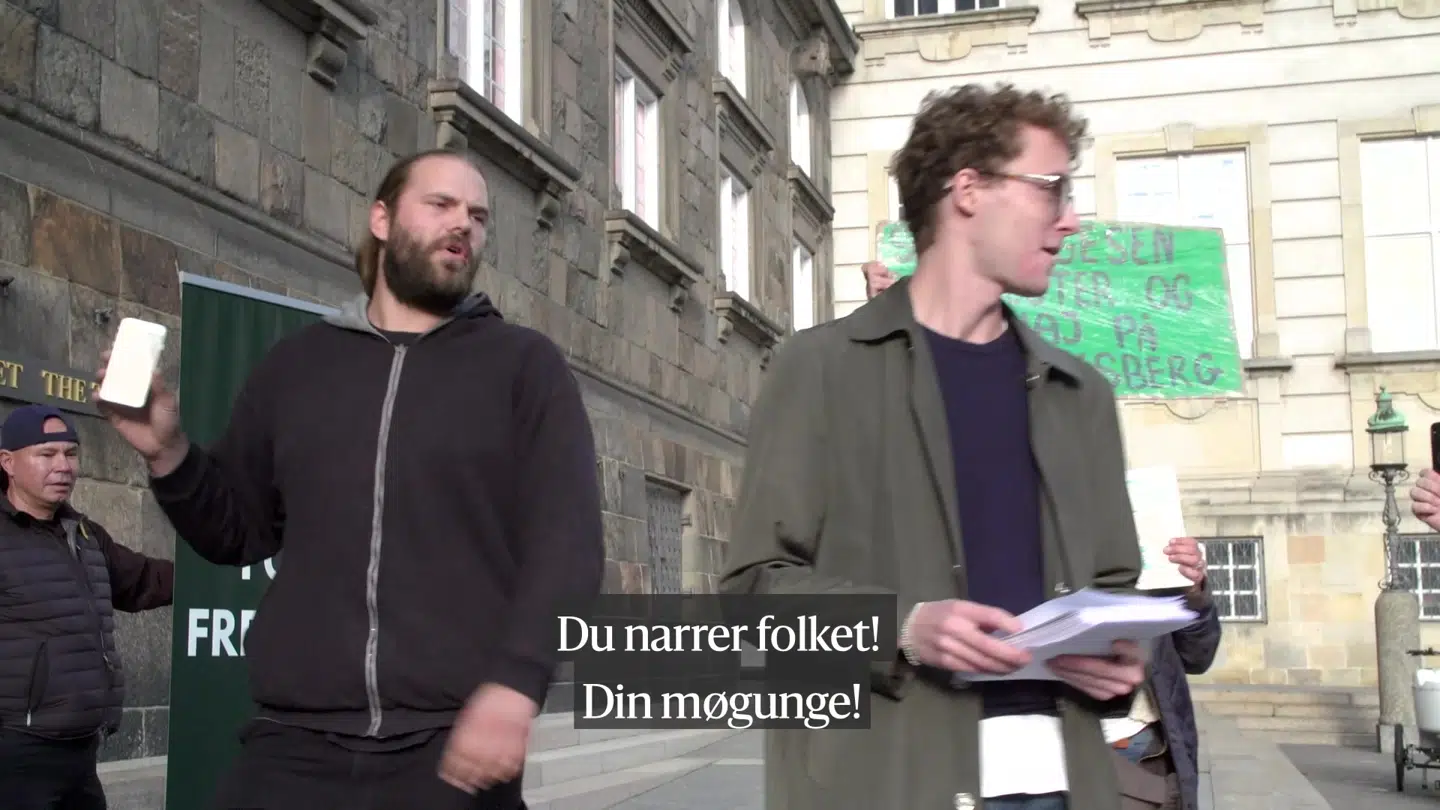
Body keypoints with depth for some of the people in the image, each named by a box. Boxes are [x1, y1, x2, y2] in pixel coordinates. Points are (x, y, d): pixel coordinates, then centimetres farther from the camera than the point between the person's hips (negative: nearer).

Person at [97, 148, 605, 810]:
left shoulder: (525, 364, 6)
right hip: (296, 739, 2)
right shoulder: (296, 363, 15)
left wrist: (515, 682, -18)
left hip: (457, 743, -2)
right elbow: (237, 531, 21)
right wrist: (167, 454, 2)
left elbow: (567, 539, -4)